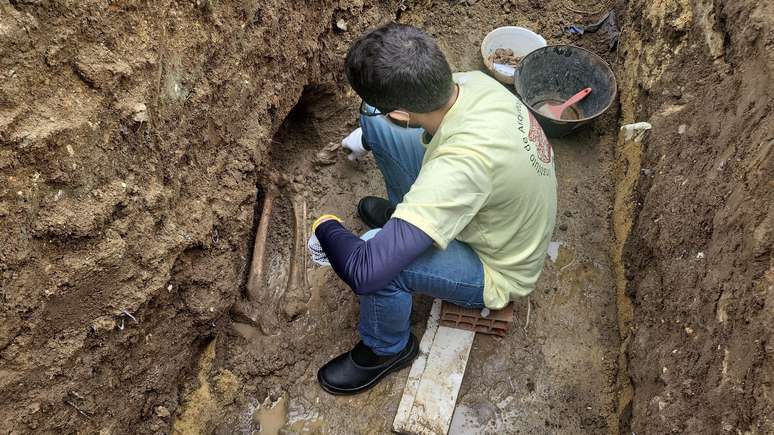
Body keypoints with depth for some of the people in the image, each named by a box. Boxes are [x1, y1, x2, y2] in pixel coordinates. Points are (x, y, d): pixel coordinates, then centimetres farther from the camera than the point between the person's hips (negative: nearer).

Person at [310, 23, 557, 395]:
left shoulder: (462, 164, -44)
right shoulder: (471, 82, -20)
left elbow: (365, 272, -46)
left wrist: (325, 226, -24)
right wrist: (367, 135, 17)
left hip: (498, 270, -7)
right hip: (494, 209, 7)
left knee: (376, 260, -33)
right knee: (374, 119, -2)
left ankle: (387, 350, 3)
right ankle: (410, 214, 27)